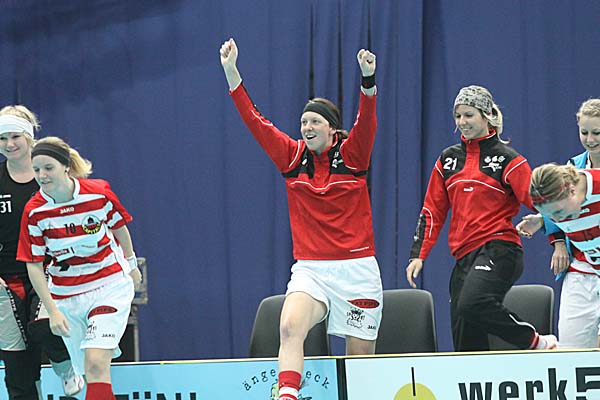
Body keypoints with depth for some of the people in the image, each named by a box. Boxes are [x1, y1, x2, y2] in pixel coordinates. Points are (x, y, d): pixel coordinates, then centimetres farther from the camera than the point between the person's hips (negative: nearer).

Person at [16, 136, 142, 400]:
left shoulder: (98, 193, -15)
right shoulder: (34, 212, -14)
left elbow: (119, 228, 6)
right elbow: (34, 266, -8)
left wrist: (131, 266, 20)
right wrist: (53, 310, -15)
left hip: (110, 284, -2)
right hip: (66, 296, 2)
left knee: (96, 364, -20)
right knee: (88, 372, 6)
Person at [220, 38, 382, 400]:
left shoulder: (351, 155, -1)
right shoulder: (293, 157, 6)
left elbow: (367, 121, -18)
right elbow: (255, 120, 2)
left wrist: (368, 78, -36)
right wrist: (231, 73, -5)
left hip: (356, 270, -1)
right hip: (310, 270, 1)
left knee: (360, 360, 3)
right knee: (290, 327, -28)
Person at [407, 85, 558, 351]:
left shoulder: (506, 159, 1)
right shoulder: (448, 160, 16)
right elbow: (432, 211, 17)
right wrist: (418, 255, 9)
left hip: (498, 250, -6)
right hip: (463, 256, 6)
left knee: (473, 305, -33)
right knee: (467, 346, 0)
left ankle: (538, 343, -15)